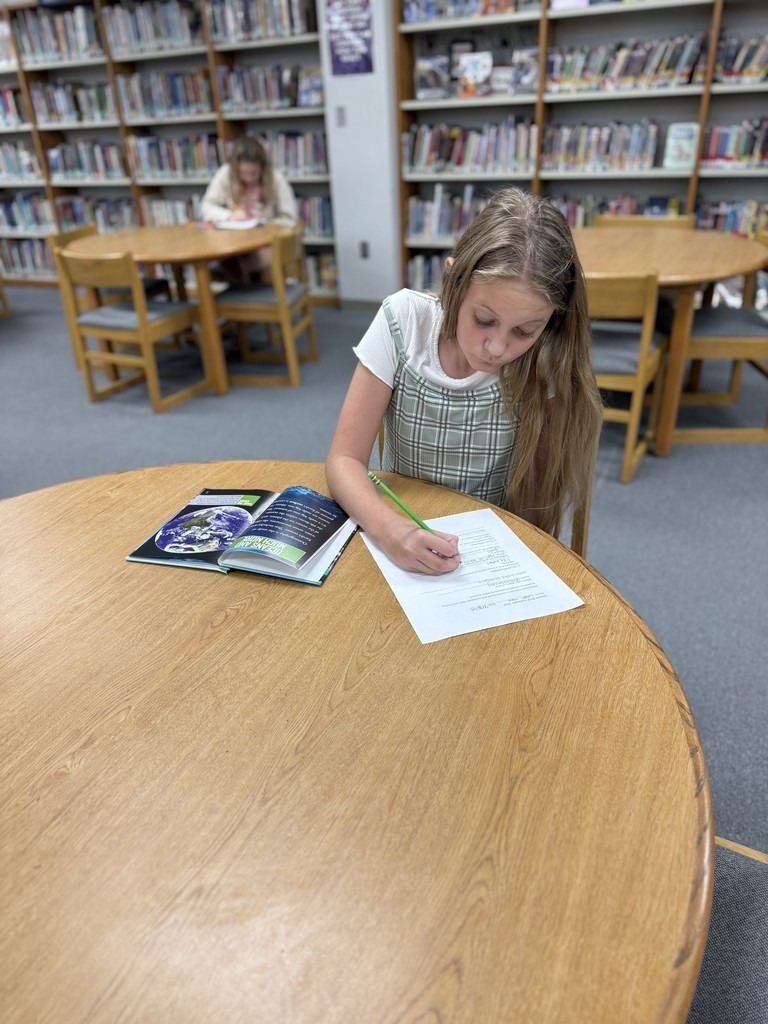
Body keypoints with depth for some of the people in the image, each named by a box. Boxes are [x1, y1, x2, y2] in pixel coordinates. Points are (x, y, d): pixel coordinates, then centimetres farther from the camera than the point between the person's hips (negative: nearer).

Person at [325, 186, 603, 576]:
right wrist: (387, 527, -30)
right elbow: (345, 459, -14)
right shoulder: (404, 320, -14)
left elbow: (539, 506, -6)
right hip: (401, 541, 1)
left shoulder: (548, 366, -13)